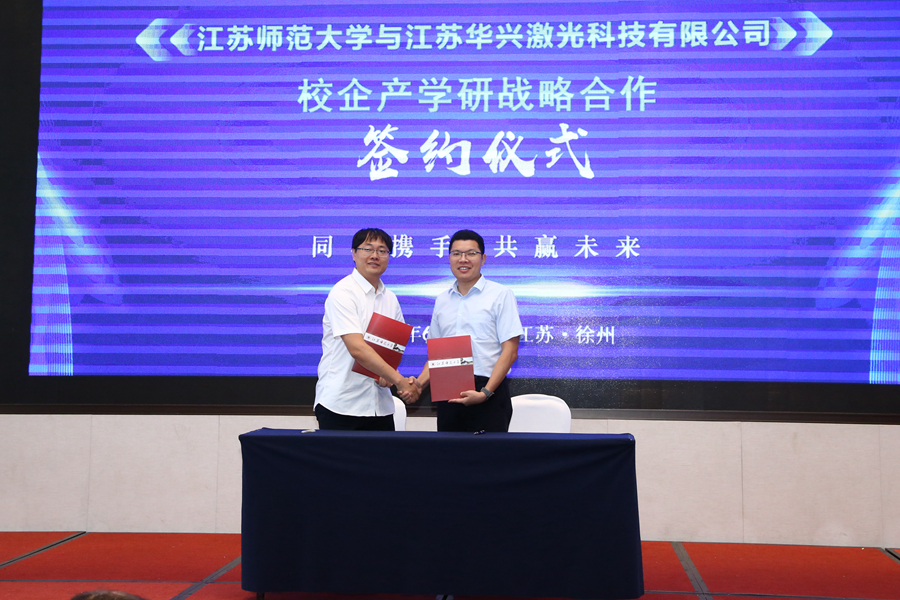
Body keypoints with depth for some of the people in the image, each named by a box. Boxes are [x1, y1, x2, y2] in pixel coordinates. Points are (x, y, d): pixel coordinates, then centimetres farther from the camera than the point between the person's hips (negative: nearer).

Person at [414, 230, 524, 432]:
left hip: (488, 394, -4)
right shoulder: (442, 300, 15)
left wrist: (485, 393, -16)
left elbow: (510, 351, -7)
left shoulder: (501, 295, 0)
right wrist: (419, 383, 0)